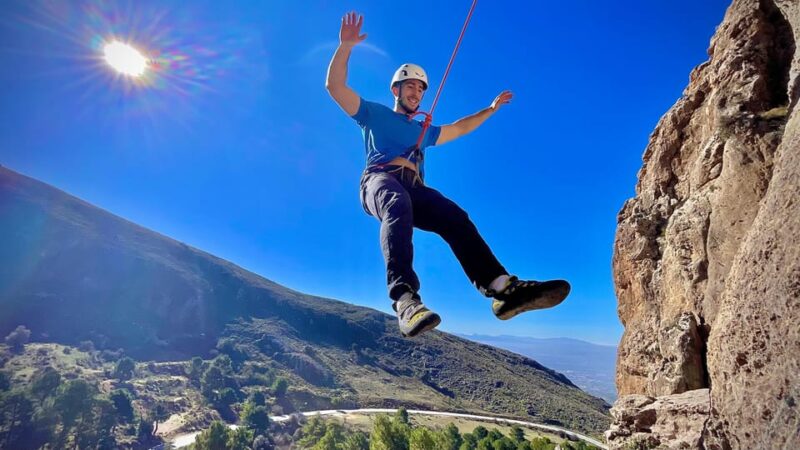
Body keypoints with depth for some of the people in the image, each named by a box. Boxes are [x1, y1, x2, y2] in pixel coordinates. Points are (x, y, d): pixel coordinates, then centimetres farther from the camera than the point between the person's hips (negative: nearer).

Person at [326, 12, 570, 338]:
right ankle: (404, 297, -59)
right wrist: (345, 46, 3)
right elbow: (335, 86, 14)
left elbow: (460, 128, 48)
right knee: (398, 205, -41)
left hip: (414, 189, 4)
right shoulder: (374, 114, 24)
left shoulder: (424, 131, 38)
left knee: (455, 216, -28)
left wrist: (491, 108, 48)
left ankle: (503, 288, -45)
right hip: (379, 180, -4)